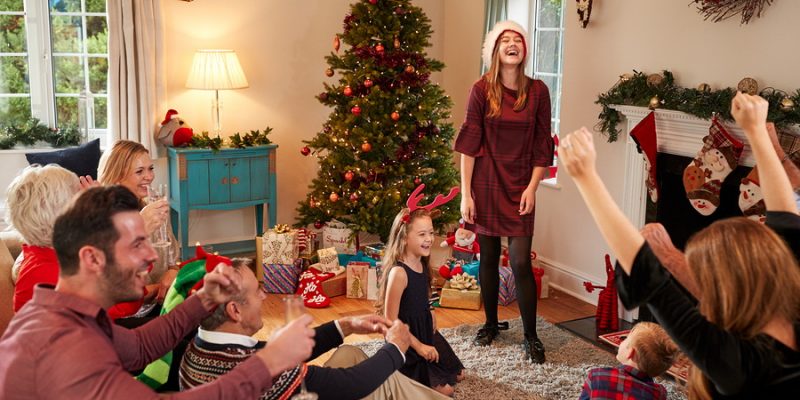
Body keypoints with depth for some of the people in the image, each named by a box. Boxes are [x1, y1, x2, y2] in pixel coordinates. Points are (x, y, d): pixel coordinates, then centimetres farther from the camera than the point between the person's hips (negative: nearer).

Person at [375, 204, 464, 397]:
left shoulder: (423, 265, -3)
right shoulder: (398, 273, -29)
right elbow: (391, 320, -25)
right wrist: (418, 346, -21)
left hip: (426, 330, 8)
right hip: (407, 338, -8)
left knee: (457, 374, 19)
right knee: (444, 390, -7)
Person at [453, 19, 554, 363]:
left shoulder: (537, 91, -1)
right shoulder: (482, 90, -4)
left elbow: (542, 145, 2)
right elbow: (469, 144, -4)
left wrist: (532, 188, -6)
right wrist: (465, 193, -7)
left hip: (520, 186, 0)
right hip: (486, 183, 0)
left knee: (520, 262, -3)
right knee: (488, 257, 11)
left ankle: (531, 336, 11)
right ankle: (491, 324, 29)